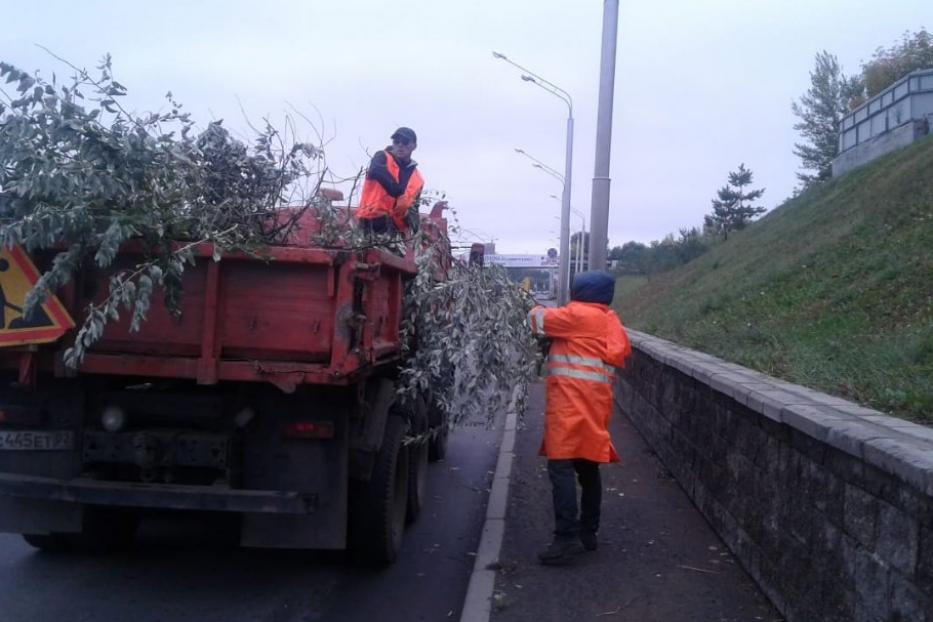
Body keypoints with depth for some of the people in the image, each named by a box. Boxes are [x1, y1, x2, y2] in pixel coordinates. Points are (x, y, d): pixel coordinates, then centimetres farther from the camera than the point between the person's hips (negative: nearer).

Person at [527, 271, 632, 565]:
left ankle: (567, 537, -15)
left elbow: (539, 320, -4)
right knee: (588, 468, 14)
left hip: (571, 403, -9)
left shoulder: (579, 315, -7)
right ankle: (588, 532, 21)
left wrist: (536, 310, 20)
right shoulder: (607, 321, 18)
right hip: (594, 404, 9)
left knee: (561, 467, -11)